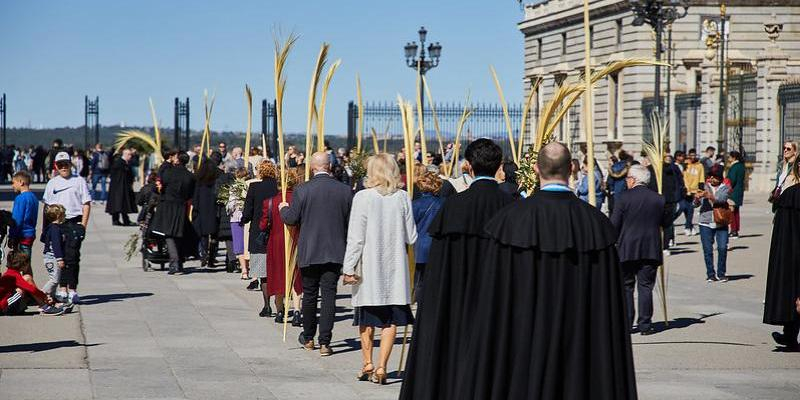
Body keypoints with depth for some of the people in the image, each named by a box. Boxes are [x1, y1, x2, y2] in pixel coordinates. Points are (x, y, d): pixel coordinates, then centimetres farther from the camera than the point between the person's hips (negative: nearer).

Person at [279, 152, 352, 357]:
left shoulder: (302, 190, -10)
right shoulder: (345, 190, -4)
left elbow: (291, 219, -2)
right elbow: (350, 221, 3)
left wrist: (283, 208, 19)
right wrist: (346, 245, 21)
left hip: (309, 252, -1)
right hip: (335, 252, 1)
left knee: (309, 294, 13)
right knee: (329, 294, 2)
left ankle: (308, 338, 26)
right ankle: (324, 342, -2)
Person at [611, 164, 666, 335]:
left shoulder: (623, 198, -8)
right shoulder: (659, 199, 2)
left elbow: (614, 225, -7)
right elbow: (665, 223, 10)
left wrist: (614, 242, 8)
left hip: (627, 250, -2)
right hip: (651, 250, 2)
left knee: (626, 287, 7)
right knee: (646, 287, 6)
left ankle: (626, 323, 6)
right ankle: (645, 324, 4)